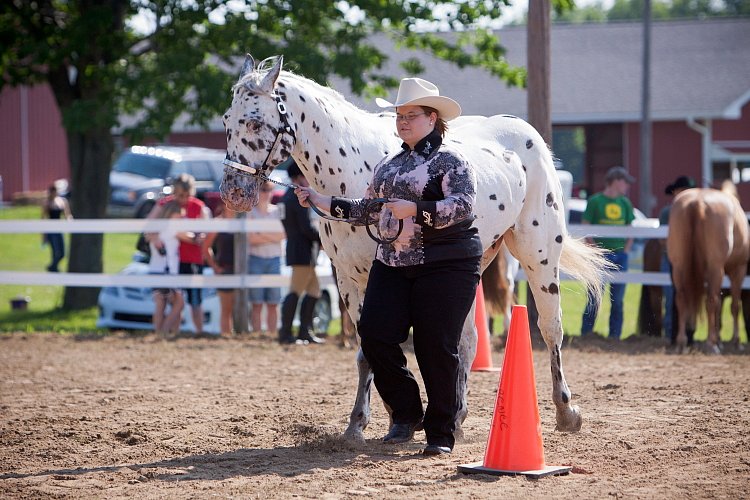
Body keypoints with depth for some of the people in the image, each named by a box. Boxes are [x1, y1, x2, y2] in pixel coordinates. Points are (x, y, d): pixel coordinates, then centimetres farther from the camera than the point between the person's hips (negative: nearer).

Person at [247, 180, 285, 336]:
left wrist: (261, 235, -8)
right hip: (256, 259, -3)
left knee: (273, 304, 1)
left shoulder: (277, 211, 11)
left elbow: (283, 235, -1)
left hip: (274, 259, 3)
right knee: (257, 304, -5)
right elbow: (251, 238, -6)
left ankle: (272, 334, 3)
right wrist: (271, 237, -3)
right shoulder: (250, 212, 3)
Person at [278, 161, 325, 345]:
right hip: (304, 251, -10)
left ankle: (305, 332, 14)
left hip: (294, 246, 10)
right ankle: (285, 333, -11)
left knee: (314, 289, 15)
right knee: (296, 292, -10)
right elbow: (307, 228, -19)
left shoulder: (286, 197, 17)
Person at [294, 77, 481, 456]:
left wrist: (415, 209, -27)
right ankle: (406, 414, 14)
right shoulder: (389, 165, 18)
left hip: (446, 265, -7)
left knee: (436, 348, -5)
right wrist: (322, 202, 15)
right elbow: (366, 211, 23)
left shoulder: (450, 160, -5)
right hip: (392, 264, 7)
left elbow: (463, 205, -19)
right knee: (375, 335, -5)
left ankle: (441, 434, 6)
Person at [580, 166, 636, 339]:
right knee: (594, 299, -6)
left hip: (620, 255, 5)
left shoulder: (625, 203, 13)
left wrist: (625, 250, 3)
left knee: (617, 300, 5)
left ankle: (614, 335, 10)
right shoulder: (595, 201, -1)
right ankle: (586, 335, -1)